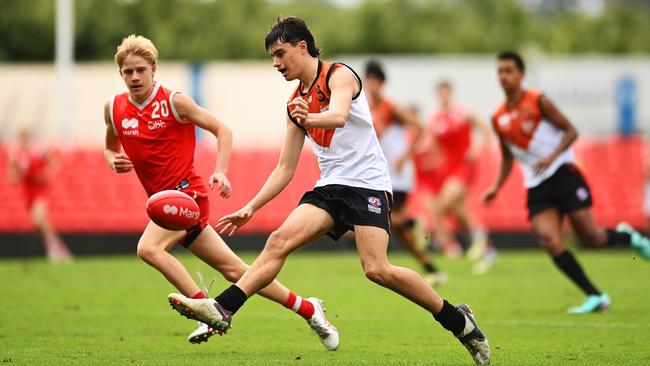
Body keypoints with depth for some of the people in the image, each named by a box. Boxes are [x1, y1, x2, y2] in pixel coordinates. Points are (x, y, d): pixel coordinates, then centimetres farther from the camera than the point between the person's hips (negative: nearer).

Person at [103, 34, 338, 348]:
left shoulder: (174, 102, -8)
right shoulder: (114, 108, 6)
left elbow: (222, 130, -2)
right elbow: (110, 148, 23)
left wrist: (220, 171, -15)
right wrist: (114, 161, -1)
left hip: (186, 191, -6)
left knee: (148, 248, -29)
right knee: (233, 269, 7)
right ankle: (307, 308, 18)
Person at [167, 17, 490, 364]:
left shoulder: (339, 75, -5)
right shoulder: (295, 105, 17)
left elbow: (338, 115, -28)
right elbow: (285, 169, 20)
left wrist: (310, 119, -49)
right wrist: (251, 208, 11)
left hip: (367, 182, -7)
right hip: (331, 185, 7)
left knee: (377, 269, -20)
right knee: (279, 241, -14)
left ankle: (458, 321, -6)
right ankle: (222, 309, -24)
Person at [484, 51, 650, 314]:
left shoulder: (538, 102, -6)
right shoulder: (498, 119, 8)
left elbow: (570, 131, -8)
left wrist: (551, 157, -23)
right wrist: (497, 186, 7)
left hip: (563, 174, -4)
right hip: (536, 187, 4)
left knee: (590, 238, -9)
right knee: (549, 241, -16)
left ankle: (626, 236, 27)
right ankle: (596, 297, -10)